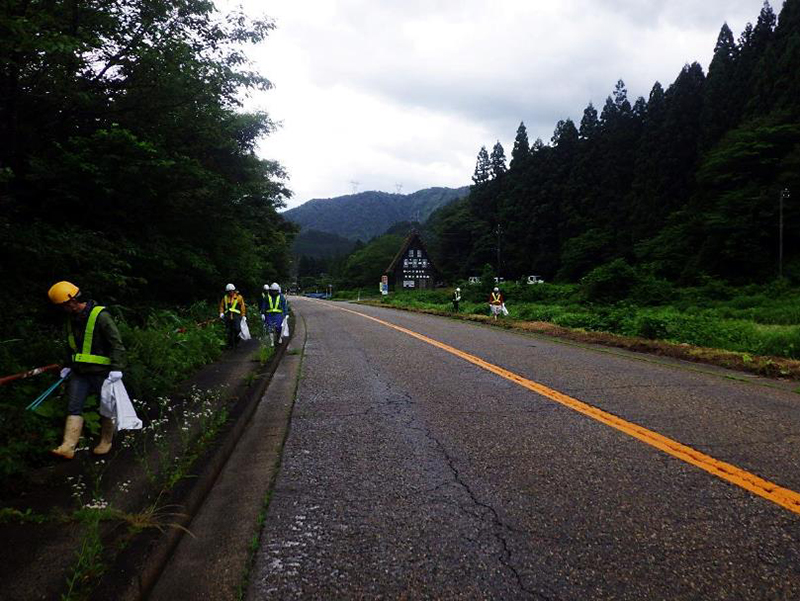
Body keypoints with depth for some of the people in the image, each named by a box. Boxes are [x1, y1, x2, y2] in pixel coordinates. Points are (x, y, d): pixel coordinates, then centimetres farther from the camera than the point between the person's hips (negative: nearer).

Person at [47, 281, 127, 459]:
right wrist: (68, 366, 20)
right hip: (80, 372, 7)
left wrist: (116, 368, -24)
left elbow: (116, 343, -19)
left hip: (101, 372, -7)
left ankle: (106, 442, 23)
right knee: (74, 408, 0)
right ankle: (68, 447, -1)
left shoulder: (100, 316, -17)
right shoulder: (72, 319, 9)